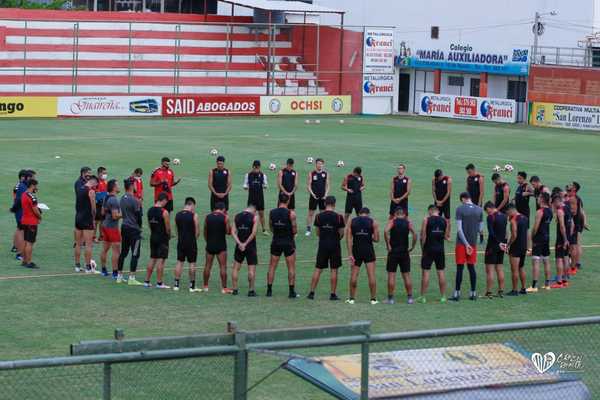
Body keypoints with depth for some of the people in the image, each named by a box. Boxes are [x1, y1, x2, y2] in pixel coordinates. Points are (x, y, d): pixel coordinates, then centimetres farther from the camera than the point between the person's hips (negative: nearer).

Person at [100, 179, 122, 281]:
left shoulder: (106, 198, 8)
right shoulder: (114, 200, -20)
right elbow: (115, 216, -24)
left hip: (105, 225, 10)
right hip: (113, 227, -10)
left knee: (105, 249, 17)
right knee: (116, 251, -7)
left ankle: (103, 269, 25)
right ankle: (115, 273, -8)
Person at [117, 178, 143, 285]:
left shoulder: (122, 199, 9)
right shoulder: (134, 200, -17)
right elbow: (138, 216, -12)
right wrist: (139, 227, 5)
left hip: (124, 227, 8)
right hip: (134, 229, -8)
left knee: (123, 252, 14)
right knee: (135, 254, -4)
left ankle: (119, 275, 18)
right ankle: (131, 278, -6)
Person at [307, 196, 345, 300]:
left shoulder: (319, 216, -2)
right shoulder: (338, 217, -9)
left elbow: (317, 232, 5)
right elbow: (341, 233, -2)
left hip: (322, 245, 2)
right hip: (335, 246, -2)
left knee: (318, 269, 7)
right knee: (334, 270, 6)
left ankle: (312, 292, 6)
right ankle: (333, 294, 8)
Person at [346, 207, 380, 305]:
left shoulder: (352, 222, 3)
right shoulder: (373, 222, 0)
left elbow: (349, 239, -4)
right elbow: (376, 239, -3)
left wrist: (350, 254, -5)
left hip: (356, 249, 1)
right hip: (368, 250, -1)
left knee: (354, 275, 8)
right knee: (371, 275, 3)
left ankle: (352, 298, 12)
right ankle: (373, 299, 4)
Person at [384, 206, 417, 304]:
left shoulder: (392, 221, -2)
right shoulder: (408, 222, 3)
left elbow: (386, 231, -20)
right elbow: (414, 234, -12)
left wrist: (388, 245, -13)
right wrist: (412, 247, -2)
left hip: (393, 252, -2)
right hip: (405, 252, 2)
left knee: (391, 275, 2)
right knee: (406, 275, 9)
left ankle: (390, 298, 2)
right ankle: (409, 297, 10)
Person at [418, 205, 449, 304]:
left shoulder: (426, 219, -6)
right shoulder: (444, 221, 5)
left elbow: (423, 236, -8)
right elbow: (447, 236, 6)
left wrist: (422, 248, 2)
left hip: (429, 248, -3)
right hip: (440, 249, 3)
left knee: (425, 272, 1)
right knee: (441, 272, 9)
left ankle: (423, 297, 1)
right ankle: (443, 296, 11)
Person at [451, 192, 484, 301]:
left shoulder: (460, 209, -9)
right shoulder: (479, 210, 3)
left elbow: (459, 229, -14)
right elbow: (480, 228, 6)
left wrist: (466, 244, -12)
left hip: (462, 243, -4)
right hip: (473, 242, 4)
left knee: (460, 267, 0)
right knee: (471, 267, 11)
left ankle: (457, 293, 0)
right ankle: (473, 293, 12)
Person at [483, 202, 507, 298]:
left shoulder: (491, 217, -14)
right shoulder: (504, 216, 9)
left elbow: (491, 233, -22)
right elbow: (504, 232, 12)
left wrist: (498, 243, -17)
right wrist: (502, 242, 13)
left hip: (492, 246, -7)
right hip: (501, 246, 7)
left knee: (490, 270, -4)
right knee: (500, 269, 12)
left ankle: (489, 292, -5)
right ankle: (501, 291, 15)